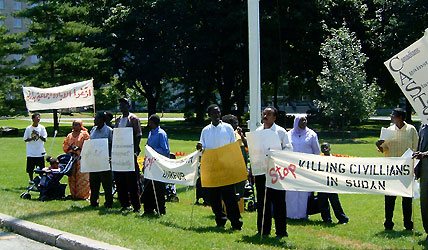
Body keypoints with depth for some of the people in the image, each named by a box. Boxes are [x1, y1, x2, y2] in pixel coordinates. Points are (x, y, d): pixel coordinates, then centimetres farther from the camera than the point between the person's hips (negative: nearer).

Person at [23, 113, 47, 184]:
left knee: (41, 168, 3)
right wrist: (32, 138, -15)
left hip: (40, 152, 1)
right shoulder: (28, 128, 0)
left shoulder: (42, 128, 2)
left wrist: (39, 136, -19)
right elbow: (25, 139, 3)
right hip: (31, 152, -1)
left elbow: (44, 139, -2)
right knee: (30, 168, 3)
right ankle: (31, 180, 19)